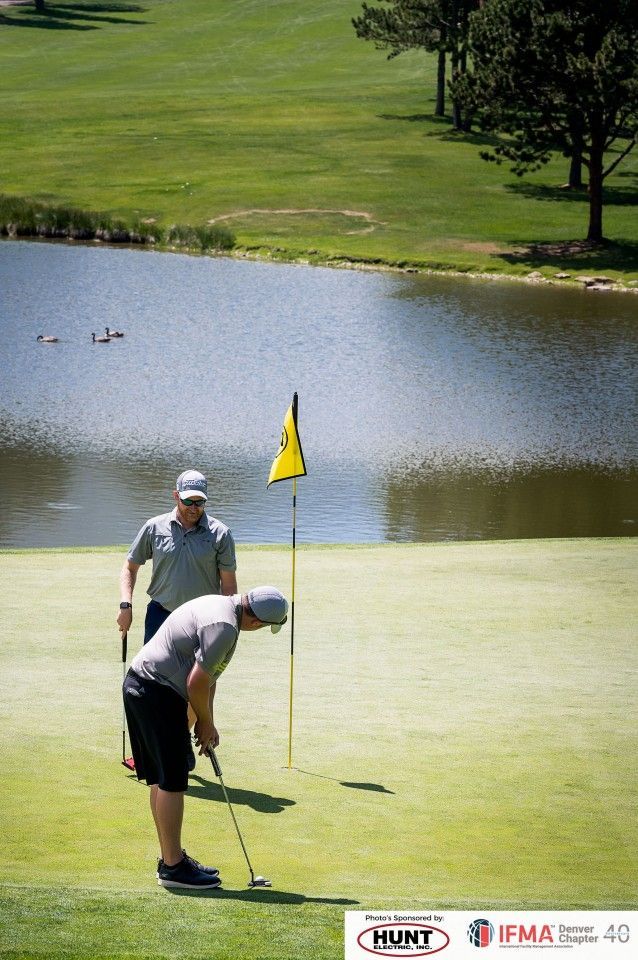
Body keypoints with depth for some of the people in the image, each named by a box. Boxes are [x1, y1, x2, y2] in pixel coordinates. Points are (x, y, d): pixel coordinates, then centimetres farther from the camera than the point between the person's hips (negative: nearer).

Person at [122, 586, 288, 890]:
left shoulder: (221, 604, 12)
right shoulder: (224, 626, -21)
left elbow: (207, 676, 19)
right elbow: (196, 683, -20)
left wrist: (206, 723, 17)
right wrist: (206, 722, -3)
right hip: (157, 692, -11)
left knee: (161, 779, 16)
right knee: (172, 781, -5)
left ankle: (170, 858, 23)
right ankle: (173, 866, 0)